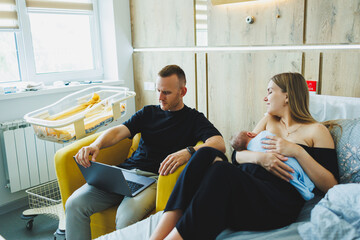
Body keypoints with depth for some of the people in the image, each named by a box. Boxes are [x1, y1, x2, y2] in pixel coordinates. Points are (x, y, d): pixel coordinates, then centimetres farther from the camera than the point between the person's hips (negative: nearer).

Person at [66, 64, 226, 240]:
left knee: (126, 217, -33)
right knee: (74, 204, -15)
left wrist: (189, 152, -32)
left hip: (155, 177, -4)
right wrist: (96, 145, -15)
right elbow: (119, 131, 7)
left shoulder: (193, 119, 6)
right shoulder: (148, 112, 20)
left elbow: (219, 144, -11)